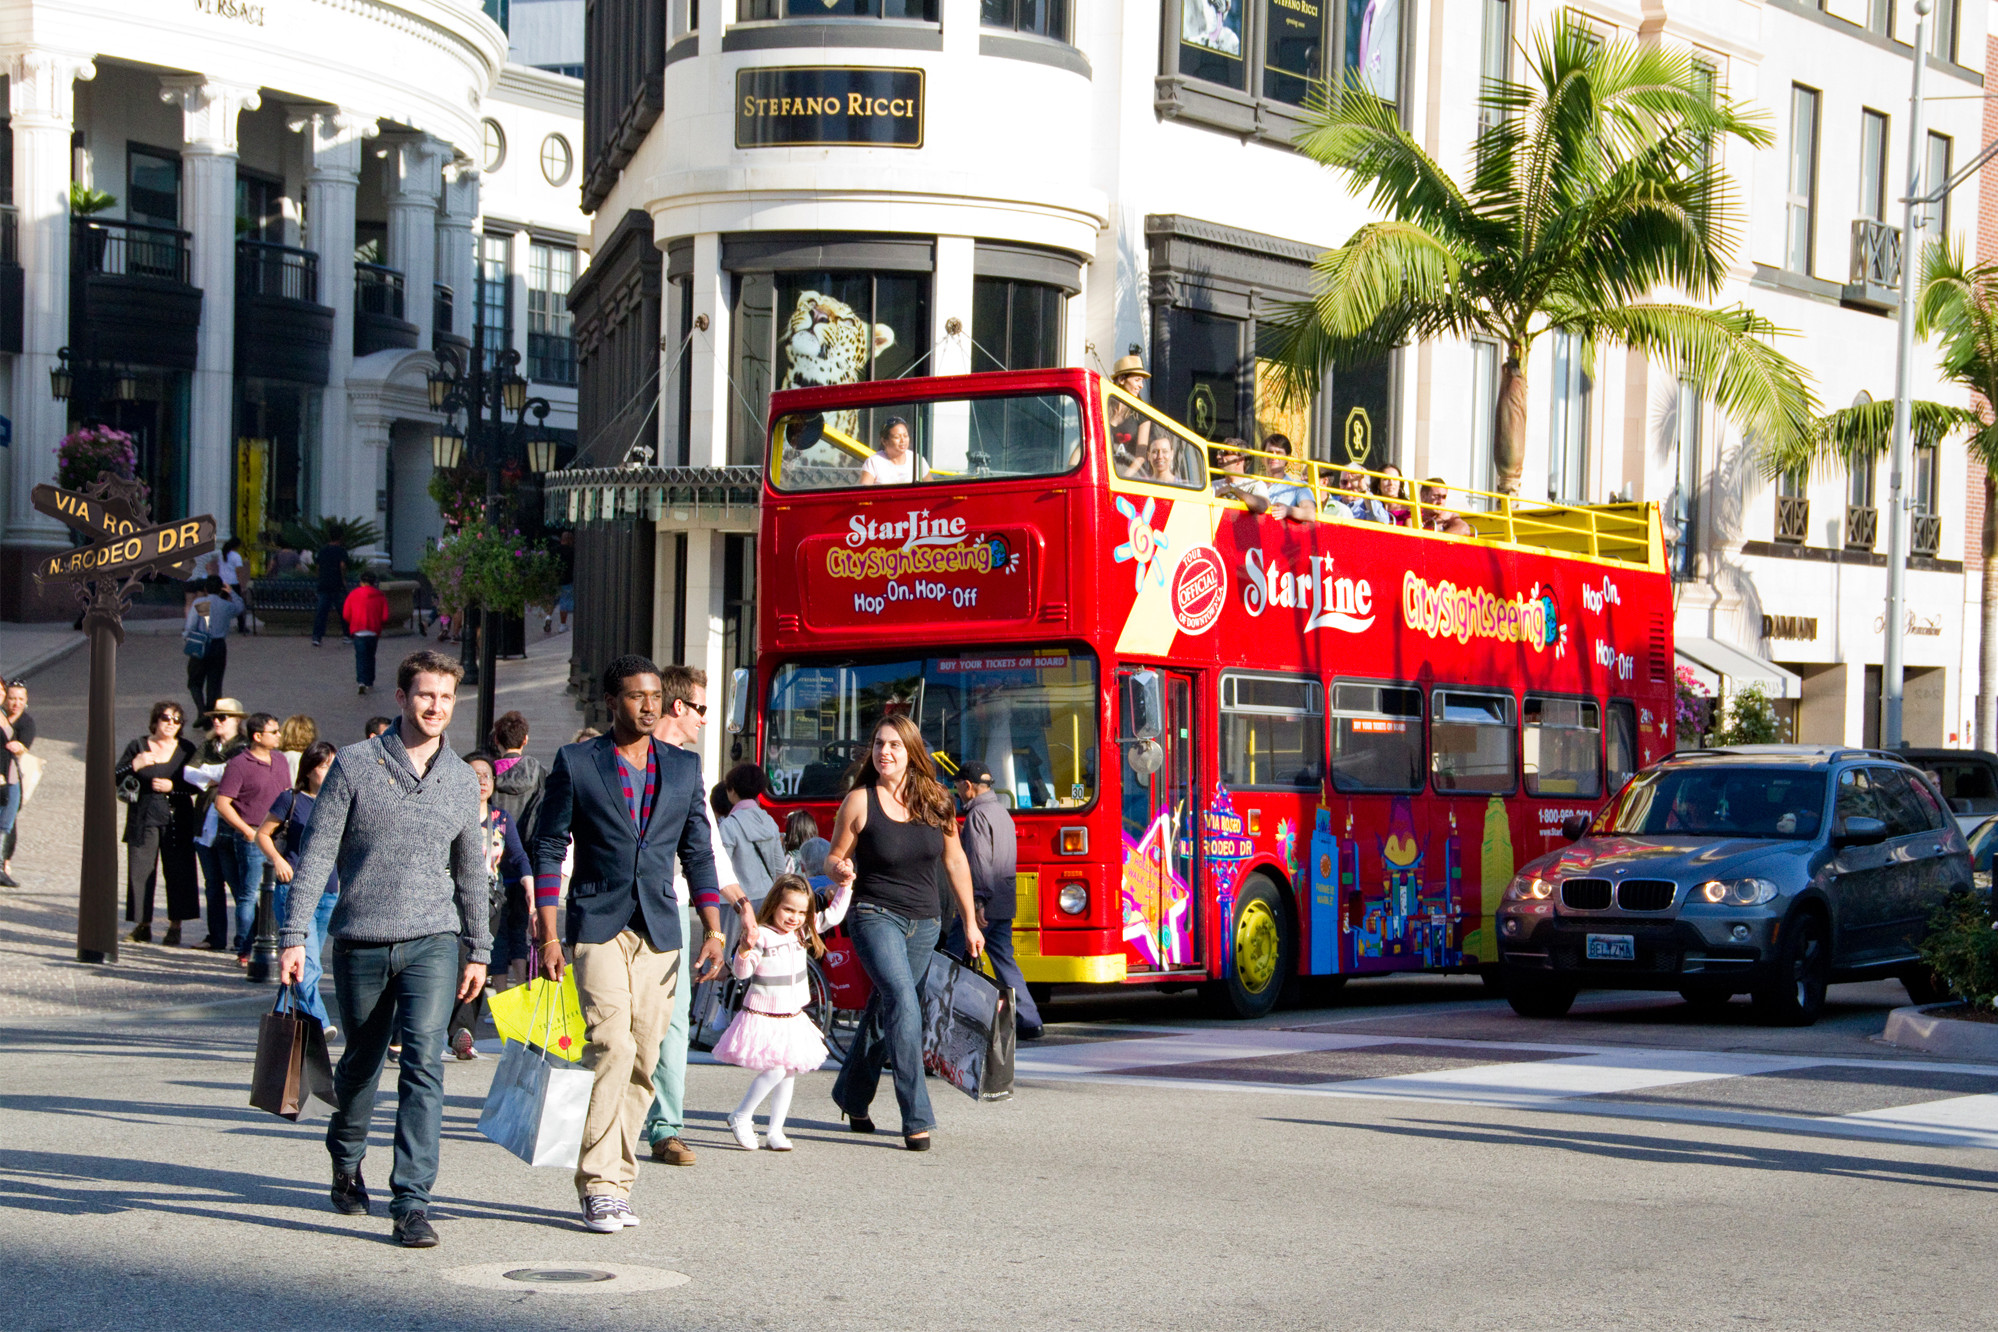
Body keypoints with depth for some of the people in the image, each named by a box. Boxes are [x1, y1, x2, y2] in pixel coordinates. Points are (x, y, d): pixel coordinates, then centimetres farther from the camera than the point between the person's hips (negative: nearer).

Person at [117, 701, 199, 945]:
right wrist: (135, 765, -15)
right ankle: (143, 925, 8)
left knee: (179, 870, -3)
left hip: (177, 817, 0)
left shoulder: (186, 749, 5)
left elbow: (196, 785, 3)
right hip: (143, 816, 0)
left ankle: (175, 927, 5)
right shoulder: (138, 747, 5)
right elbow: (115, 780, 2)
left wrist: (172, 787, -12)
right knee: (140, 870, -1)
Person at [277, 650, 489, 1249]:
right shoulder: (355, 765, -1)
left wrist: (477, 950, 20)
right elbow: (317, 854, -1)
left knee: (424, 1064, -14)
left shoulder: (462, 780, 8)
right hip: (361, 944, -1)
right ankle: (346, 1159, 41)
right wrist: (294, 936, -7)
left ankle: (412, 1203, -13)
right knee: (360, 1064, 13)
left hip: (432, 942, 1)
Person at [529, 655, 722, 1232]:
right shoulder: (575, 762, 2)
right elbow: (548, 849, 2)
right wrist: (548, 938, -4)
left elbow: (697, 850, 15)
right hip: (598, 925, -4)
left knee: (643, 1060, 3)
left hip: (659, 930, 4)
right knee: (612, 1046, -17)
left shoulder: (683, 767, 12)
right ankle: (599, 1185, -12)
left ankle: (615, 1182, 12)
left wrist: (712, 927, 5)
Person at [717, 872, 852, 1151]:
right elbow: (741, 972, -21)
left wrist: (845, 886, 3)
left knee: (789, 1073, 8)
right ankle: (741, 1118, 1)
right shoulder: (762, 936, -15)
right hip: (763, 1018, -7)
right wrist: (745, 950, -41)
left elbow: (833, 915, 13)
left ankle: (775, 1131, 17)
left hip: (793, 1018, 7)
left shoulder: (803, 931, 4)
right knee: (775, 1070, -17)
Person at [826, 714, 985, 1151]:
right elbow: (834, 858, 1)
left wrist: (970, 923, 14)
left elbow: (954, 860, 12)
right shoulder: (859, 801, -7)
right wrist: (840, 870, -23)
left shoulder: (935, 801, 2)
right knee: (903, 1001, -21)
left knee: (886, 1009, 13)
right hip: (875, 916, -4)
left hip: (923, 923, 4)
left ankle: (852, 1097, 36)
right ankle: (916, 1118, -21)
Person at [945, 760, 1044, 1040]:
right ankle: (1028, 1020, 4)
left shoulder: (978, 815, -11)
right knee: (1004, 959, 9)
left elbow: (979, 862, -19)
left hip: (984, 904, -9)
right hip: (1005, 903, 9)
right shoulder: (1003, 812, 19)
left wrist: (977, 902, -23)